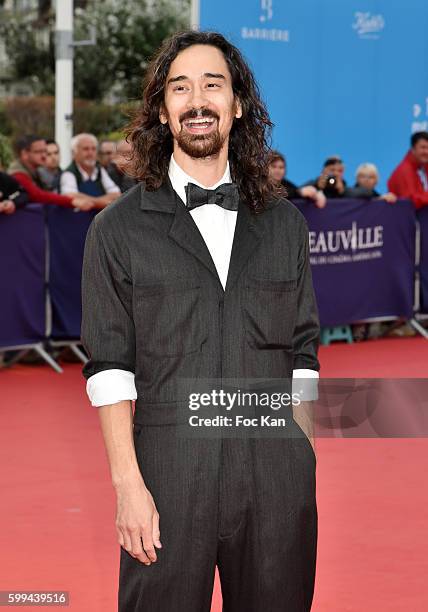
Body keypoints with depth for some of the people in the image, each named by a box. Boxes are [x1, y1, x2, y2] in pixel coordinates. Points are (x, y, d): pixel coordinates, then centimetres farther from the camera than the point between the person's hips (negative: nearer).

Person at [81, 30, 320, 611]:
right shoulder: (118, 229, 2)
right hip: (168, 475, -2)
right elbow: (109, 366, -2)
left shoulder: (284, 222, 11)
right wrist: (128, 484, -10)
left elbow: (302, 354, 13)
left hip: (276, 476, 2)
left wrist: (304, 464, 6)